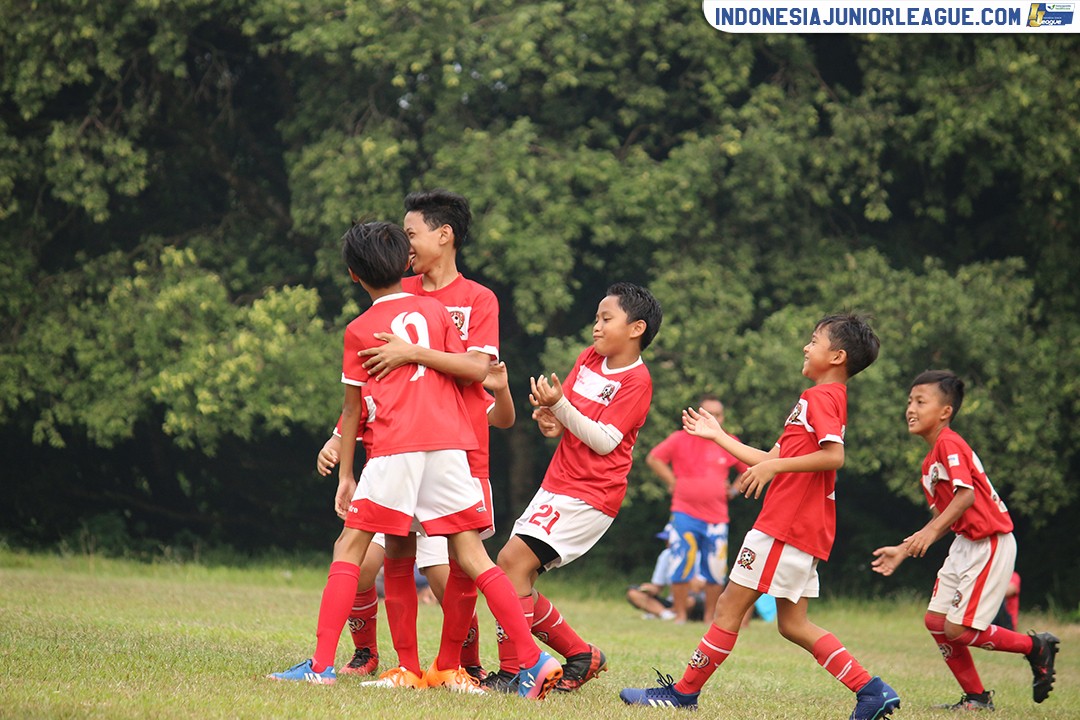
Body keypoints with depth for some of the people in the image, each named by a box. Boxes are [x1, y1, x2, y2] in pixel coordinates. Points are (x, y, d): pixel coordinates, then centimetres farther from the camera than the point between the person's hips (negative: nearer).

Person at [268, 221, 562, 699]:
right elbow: (476, 370, 9)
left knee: (349, 548, 3)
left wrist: (345, 474, 15)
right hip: (448, 444, 3)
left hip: (394, 449, -3)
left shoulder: (359, 331, 8)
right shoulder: (434, 310, 14)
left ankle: (322, 664, -7)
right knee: (470, 554, 3)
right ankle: (533, 660, -4)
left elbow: (353, 409, 9)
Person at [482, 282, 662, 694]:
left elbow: (604, 441, -17)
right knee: (514, 574, 5)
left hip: (590, 497, -9)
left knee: (514, 559, -20)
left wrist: (559, 406, -24)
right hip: (558, 485, 9)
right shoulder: (588, 359, 13)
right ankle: (581, 657, 16)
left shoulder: (636, 381, -10)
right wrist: (549, 421, -5)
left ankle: (511, 671, -18)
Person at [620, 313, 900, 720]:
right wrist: (717, 436, 27)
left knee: (729, 607, -3)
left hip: (785, 526, -10)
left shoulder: (821, 397, -9)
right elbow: (773, 459, 24)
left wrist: (774, 466, -22)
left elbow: (834, 456, -25)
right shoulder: (825, 399, 23)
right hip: (806, 530, 10)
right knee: (792, 624, 9)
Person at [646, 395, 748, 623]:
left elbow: (749, 469, 19)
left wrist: (732, 488, 7)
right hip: (685, 514, -2)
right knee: (681, 568, -6)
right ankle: (680, 616, 5)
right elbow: (653, 459, 2)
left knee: (716, 573, 3)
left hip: (717, 517, 2)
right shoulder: (681, 439, -2)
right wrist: (672, 482, -3)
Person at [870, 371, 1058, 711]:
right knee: (936, 621, 6)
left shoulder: (949, 444, -15)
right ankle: (976, 697, 15)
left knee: (958, 630, -11)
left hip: (991, 543, -10)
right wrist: (904, 550, 18)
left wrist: (931, 532, -36)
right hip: (965, 544, 10)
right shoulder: (929, 462, 16)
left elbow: (966, 495, -28)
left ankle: (1036, 647, 8)